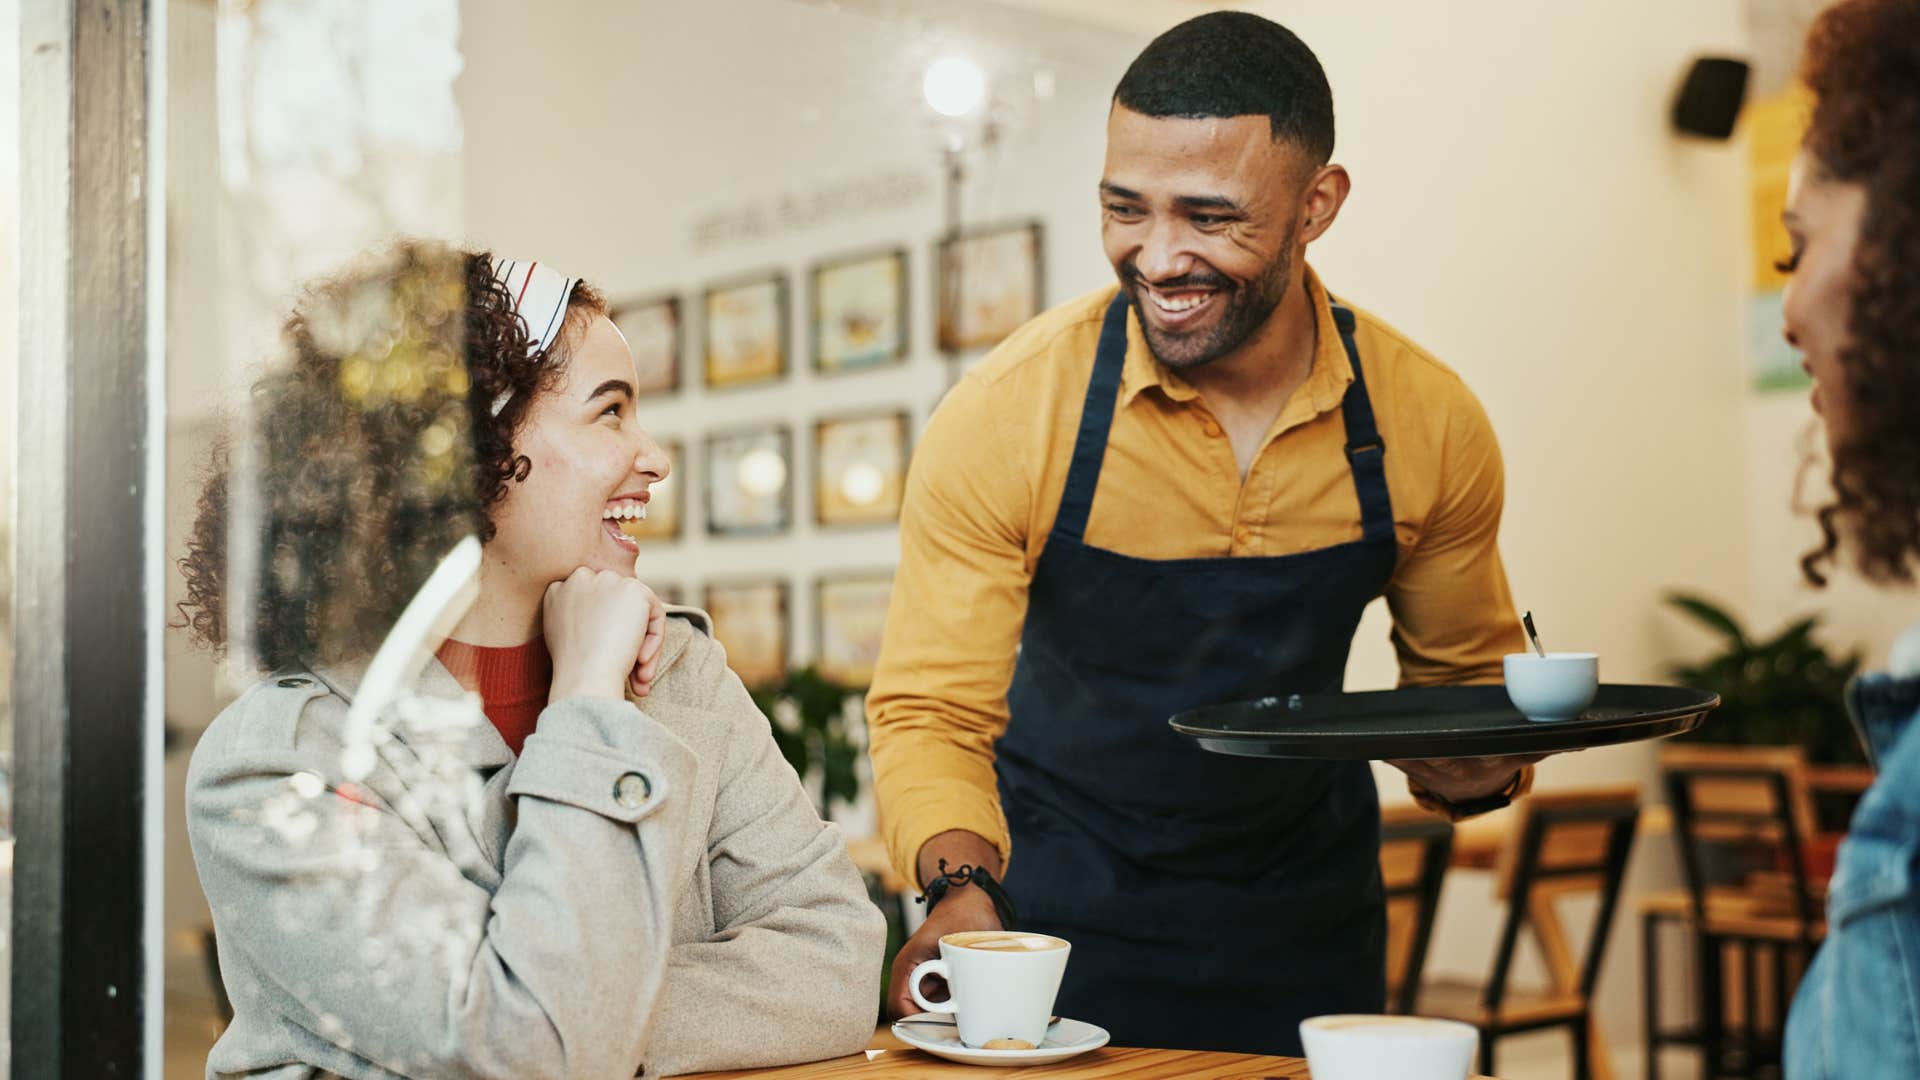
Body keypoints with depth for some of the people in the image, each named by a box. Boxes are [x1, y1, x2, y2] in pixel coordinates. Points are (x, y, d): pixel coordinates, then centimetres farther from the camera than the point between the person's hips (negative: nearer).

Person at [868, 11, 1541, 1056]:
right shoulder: (1002, 416, -22)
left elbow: (1465, 672, 2)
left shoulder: (1431, 423, -14)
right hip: (1062, 905, -2)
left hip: (1306, 910, 2)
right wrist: (962, 886, -35)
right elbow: (932, 710, -17)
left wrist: (1480, 764, -19)